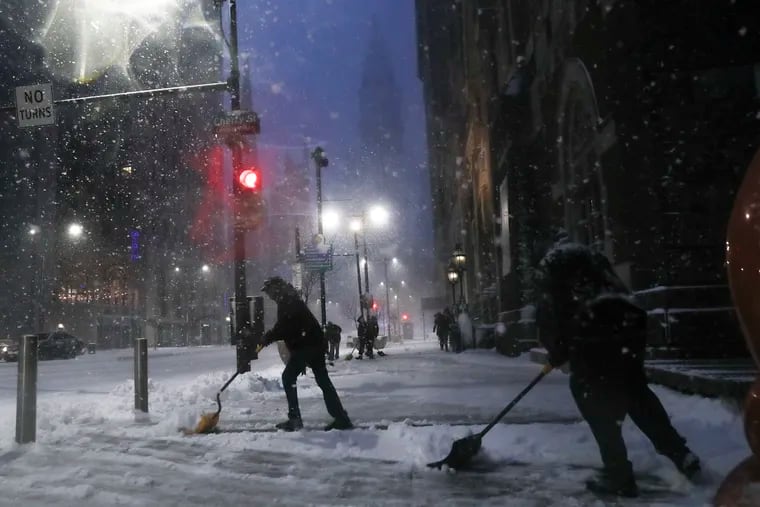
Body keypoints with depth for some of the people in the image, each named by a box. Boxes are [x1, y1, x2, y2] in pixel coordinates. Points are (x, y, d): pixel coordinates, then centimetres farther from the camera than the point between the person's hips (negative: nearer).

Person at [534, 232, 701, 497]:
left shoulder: (549, 264, 12)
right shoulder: (591, 255, 28)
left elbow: (549, 313, 2)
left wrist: (557, 352, 13)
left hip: (591, 332, -6)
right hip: (627, 323, 7)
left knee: (598, 405, 4)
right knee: (637, 392, 20)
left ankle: (619, 476, 9)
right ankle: (681, 454, 25)